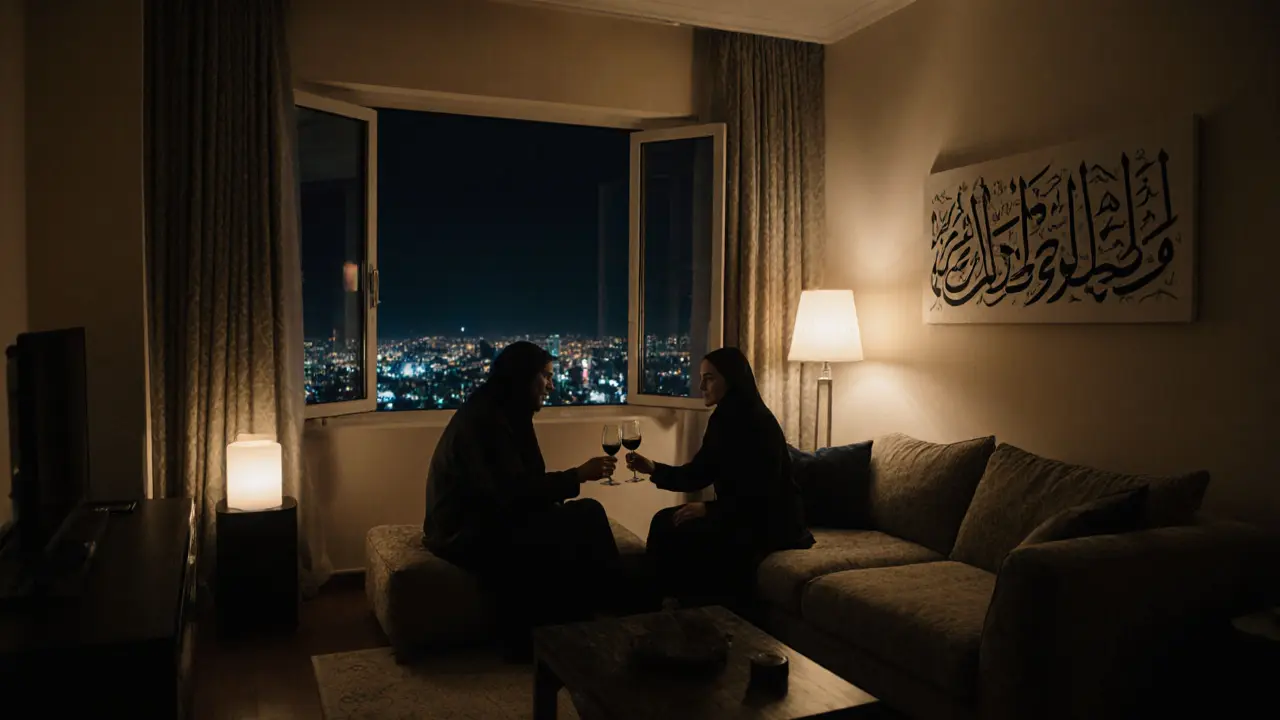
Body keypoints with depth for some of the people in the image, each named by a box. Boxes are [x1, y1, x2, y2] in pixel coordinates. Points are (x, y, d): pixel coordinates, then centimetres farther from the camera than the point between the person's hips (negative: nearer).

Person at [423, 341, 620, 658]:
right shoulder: (484, 418, -18)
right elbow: (513, 492, -24)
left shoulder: (505, 415, 12)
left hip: (485, 521, 9)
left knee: (587, 514, -8)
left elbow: (519, 486, 9)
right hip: (466, 533, -9)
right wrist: (578, 475, -19)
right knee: (583, 524, -17)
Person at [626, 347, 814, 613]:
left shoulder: (761, 424, -20)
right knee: (665, 521, -5)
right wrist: (654, 469, -9)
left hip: (770, 521, -8)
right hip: (740, 513, 9)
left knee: (686, 534, -20)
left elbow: (761, 494, -23)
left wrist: (709, 509, -27)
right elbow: (696, 476, 5)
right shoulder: (722, 420, 6)